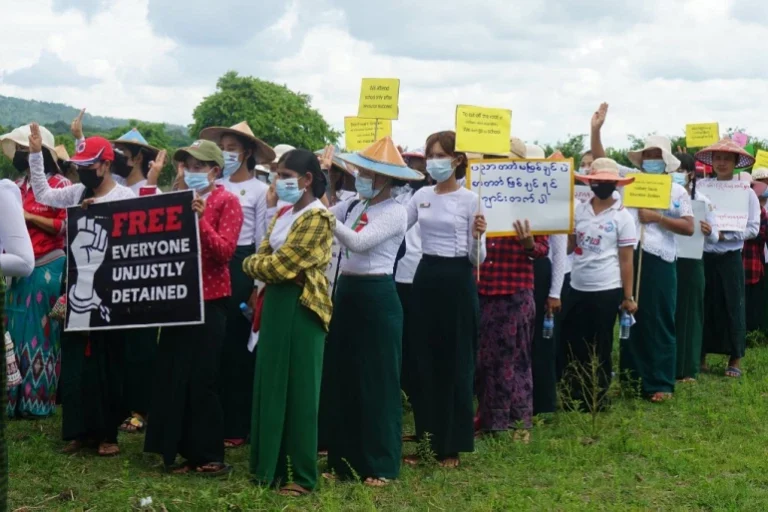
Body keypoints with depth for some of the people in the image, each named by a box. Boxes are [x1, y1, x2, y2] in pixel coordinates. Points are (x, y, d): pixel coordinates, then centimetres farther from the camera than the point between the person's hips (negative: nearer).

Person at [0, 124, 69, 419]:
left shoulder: (60, 184, -5)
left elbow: (66, 226, -10)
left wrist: (28, 216, -12)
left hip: (47, 267, -6)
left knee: (42, 331, 0)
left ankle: (39, 399, 8)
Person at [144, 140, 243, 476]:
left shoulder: (227, 202, -6)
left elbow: (225, 251, -16)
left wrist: (200, 219, -23)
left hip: (210, 299, -7)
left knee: (202, 378, -4)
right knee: (175, 375, 7)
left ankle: (210, 456, 5)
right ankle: (187, 451, 16)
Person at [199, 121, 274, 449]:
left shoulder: (260, 190, -2)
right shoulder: (214, 187, 10)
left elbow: (263, 241, -4)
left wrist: (258, 285, -6)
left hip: (241, 266, -4)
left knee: (239, 344, 1)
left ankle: (238, 425, 9)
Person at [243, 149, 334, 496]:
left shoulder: (318, 218, -14)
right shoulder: (284, 214, 15)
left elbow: (282, 266, -18)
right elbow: (263, 255, 13)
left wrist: (252, 264, -2)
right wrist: (258, 264, -9)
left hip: (301, 306, -9)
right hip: (276, 302, 9)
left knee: (298, 389, -3)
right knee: (271, 384, 11)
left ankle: (302, 475, 6)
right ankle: (272, 465, 20)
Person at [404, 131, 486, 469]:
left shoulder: (470, 199, -7)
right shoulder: (421, 196, 8)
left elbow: (477, 258, -8)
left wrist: (478, 236, -27)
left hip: (457, 280, -5)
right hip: (426, 277, 5)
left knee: (456, 362, 1)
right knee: (425, 360, 9)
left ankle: (451, 444, 10)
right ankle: (426, 437, 20)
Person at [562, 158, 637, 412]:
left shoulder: (623, 217, -4)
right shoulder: (579, 210, 6)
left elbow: (626, 260, -4)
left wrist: (628, 297, -6)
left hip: (606, 290, -4)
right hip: (577, 288, 4)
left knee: (599, 348, 6)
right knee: (573, 344, 8)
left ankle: (596, 401, 18)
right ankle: (573, 399, 20)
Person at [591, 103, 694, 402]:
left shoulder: (677, 191, 4)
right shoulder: (629, 179, 10)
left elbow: (689, 228, -2)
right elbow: (600, 161, 10)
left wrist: (658, 218, -11)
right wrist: (596, 129, 1)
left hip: (659, 262, -3)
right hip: (629, 258, 3)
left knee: (659, 322, 1)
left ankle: (661, 384, 8)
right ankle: (631, 377, 18)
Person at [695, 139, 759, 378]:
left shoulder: (746, 192, -2)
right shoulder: (700, 186, 1)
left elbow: (753, 228, -5)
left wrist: (724, 235, -14)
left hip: (730, 257, -1)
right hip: (703, 255, 1)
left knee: (733, 306, 4)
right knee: (704, 304, 8)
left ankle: (735, 358, 15)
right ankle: (700, 355, 19)